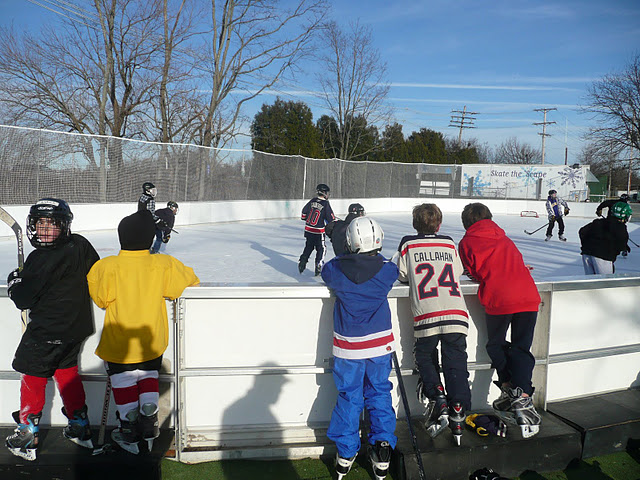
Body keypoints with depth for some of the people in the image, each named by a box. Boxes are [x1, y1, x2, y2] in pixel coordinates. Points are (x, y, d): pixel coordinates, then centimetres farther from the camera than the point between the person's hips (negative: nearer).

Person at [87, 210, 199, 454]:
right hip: (152, 342, 2)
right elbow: (190, 280, -1)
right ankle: (149, 422, 22)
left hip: (118, 342, -2)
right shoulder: (164, 265, -14)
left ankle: (130, 429, 23)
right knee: (148, 375, 24)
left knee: (123, 380, 16)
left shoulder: (107, 267, -17)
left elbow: (100, 299, -6)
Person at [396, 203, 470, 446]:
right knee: (456, 364, 8)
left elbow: (401, 275, 10)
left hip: (427, 316, -2)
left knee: (425, 357, 20)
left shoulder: (408, 244, 8)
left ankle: (437, 400, 4)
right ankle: (458, 415, 4)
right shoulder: (449, 244, 16)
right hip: (456, 314, 2)